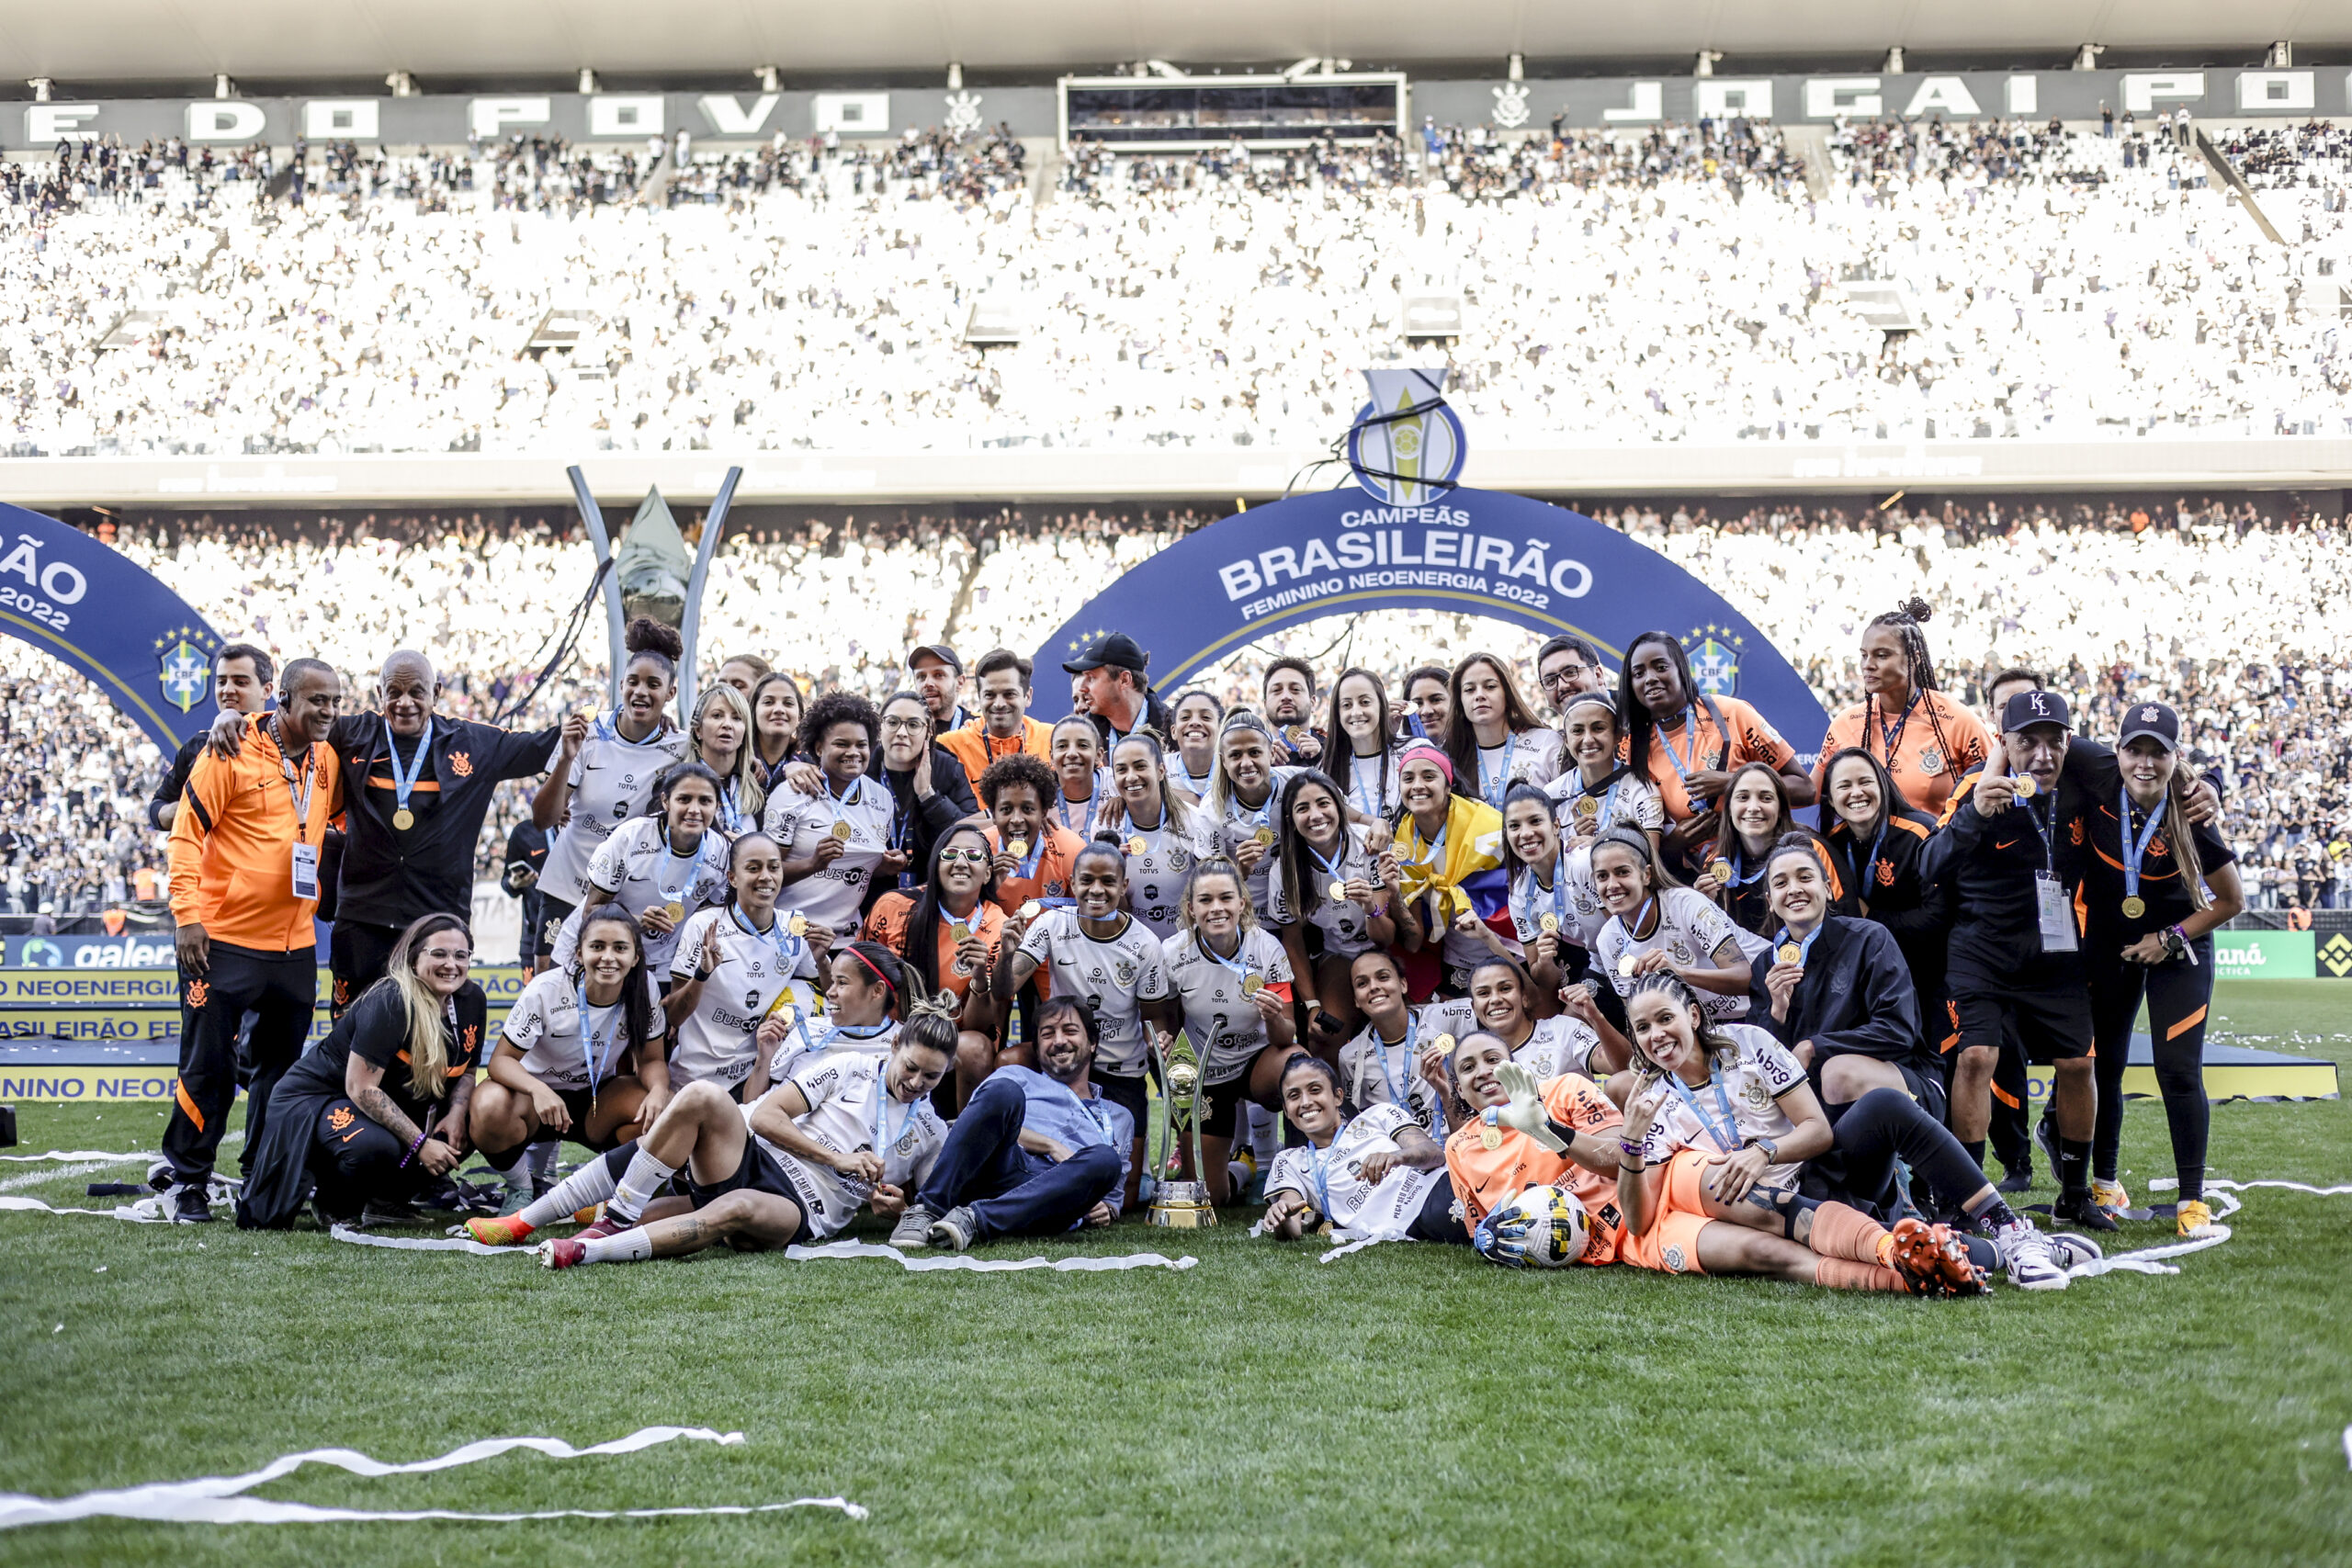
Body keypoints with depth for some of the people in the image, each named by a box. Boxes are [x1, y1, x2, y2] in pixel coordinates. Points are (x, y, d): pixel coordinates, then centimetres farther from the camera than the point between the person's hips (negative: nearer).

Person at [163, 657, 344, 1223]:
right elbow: (187, 832, -10)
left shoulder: (328, 760, 8)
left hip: (294, 944, 6)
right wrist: (187, 914, -16)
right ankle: (188, 1181, 11)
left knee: (281, 1066, 13)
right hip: (223, 939, -6)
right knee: (209, 1066, -1)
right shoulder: (231, 752, -10)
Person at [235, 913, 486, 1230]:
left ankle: (384, 1198, 9)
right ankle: (333, 1204, -4)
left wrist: (457, 1113, -13)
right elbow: (361, 1088, -27)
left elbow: (466, 1070, 10)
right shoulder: (389, 1003, -25)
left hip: (393, 1105, 8)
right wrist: (419, 1143, -30)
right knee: (374, 1147, -37)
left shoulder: (472, 1001, -3)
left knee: (461, 1136, -11)